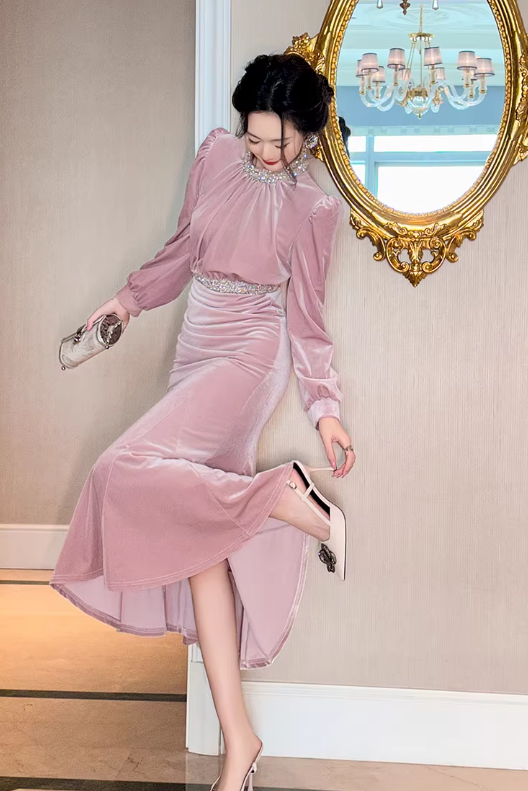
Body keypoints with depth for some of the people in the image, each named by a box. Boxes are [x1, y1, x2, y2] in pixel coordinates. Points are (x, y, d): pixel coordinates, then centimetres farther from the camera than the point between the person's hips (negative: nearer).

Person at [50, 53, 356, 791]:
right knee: (200, 536, -2)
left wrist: (324, 407, -7)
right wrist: (130, 296, 22)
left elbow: (306, 316, 0)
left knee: (131, 471, -27)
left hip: (250, 357, -6)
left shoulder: (314, 208, -3)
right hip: (197, 354, 6)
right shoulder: (216, 155, 8)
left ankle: (293, 499, -18)